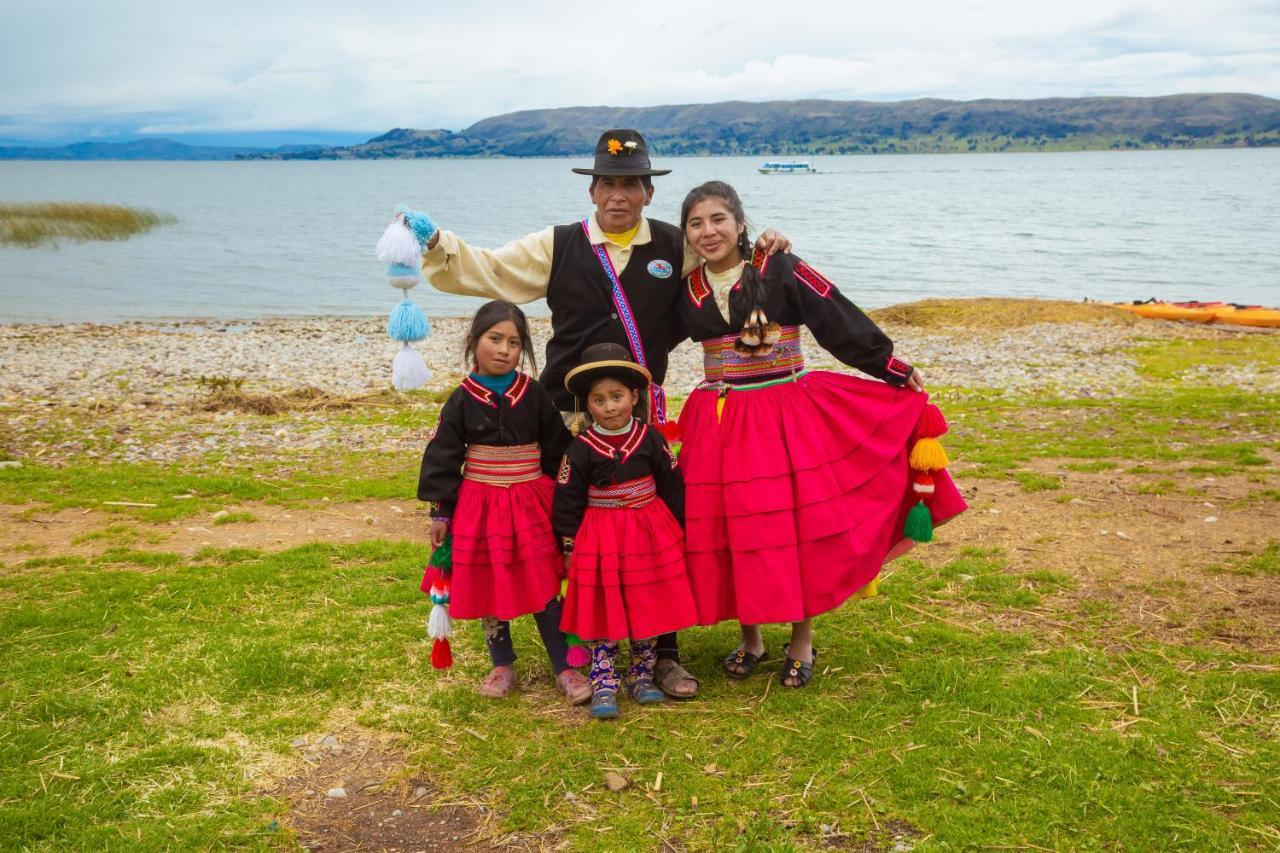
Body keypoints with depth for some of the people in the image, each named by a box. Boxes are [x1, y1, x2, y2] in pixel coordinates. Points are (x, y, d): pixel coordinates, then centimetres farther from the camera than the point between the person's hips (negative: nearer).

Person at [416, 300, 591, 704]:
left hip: (530, 503, 0)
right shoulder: (462, 400, -3)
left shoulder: (533, 395, -1)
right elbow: (442, 458, -1)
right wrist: (440, 511, -3)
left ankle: (564, 668, 12)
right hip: (479, 505, 0)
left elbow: (557, 451, 6)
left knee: (543, 588, 2)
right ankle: (502, 667, 25)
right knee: (487, 590, 8)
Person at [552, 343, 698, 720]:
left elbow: (672, 487, 4)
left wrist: (676, 532, 6)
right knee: (602, 614, 0)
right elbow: (567, 502, -3)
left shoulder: (651, 439, -4)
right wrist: (570, 545, -4)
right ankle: (603, 687, 7)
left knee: (649, 610, 9)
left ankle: (641, 677, 24)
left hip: (650, 535, 2)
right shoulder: (581, 449, -8)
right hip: (599, 539, -2)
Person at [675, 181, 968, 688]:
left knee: (797, 529, -3)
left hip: (787, 416, -3)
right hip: (718, 425, 4)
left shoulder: (782, 272, -8)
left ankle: (802, 643, 16)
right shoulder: (688, 290, 5)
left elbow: (843, 325, -8)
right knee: (728, 531, 4)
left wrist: (898, 372, -7)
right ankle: (750, 639, 24)